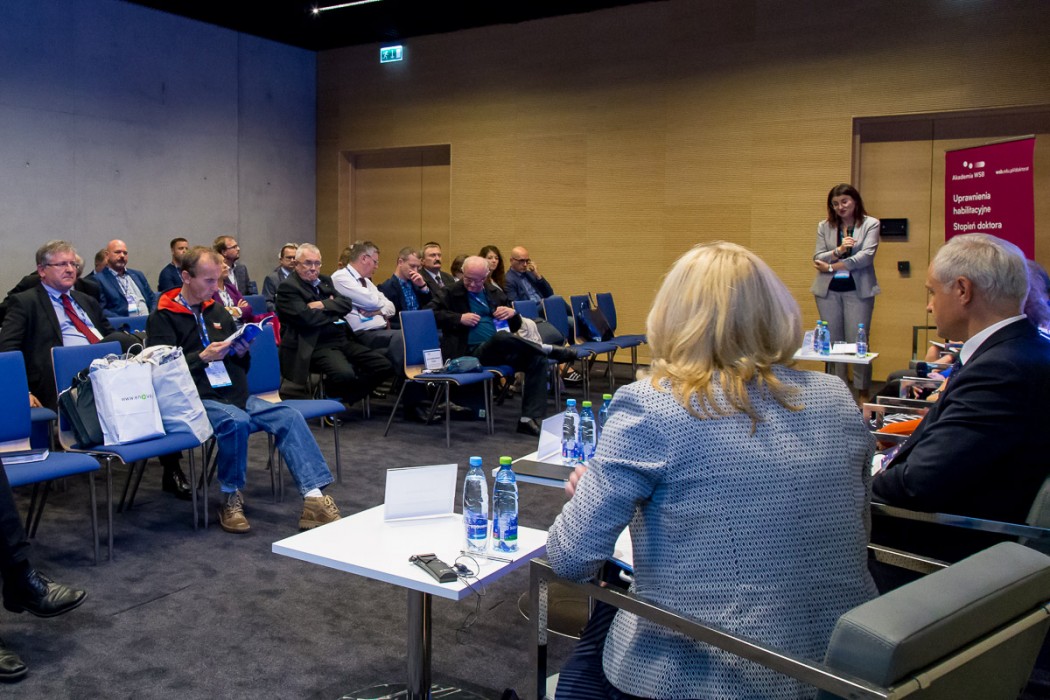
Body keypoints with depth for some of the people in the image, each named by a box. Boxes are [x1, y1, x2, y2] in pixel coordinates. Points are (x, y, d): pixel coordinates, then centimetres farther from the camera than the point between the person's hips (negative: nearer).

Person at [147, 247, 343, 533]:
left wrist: (243, 353, 4)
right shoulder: (162, 317, 3)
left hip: (237, 395, 6)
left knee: (289, 416, -19)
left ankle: (314, 498, -28)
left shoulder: (218, 311, 21)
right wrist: (202, 357, -17)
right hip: (198, 399, -6)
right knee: (236, 421, -36)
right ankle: (231, 499, -15)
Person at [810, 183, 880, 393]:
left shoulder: (870, 224, 1)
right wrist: (838, 251, -18)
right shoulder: (824, 226, 9)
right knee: (832, 343, 6)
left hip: (858, 290, -3)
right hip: (828, 290, 3)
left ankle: (862, 393, 4)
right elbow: (818, 258, 1)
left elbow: (866, 256, -10)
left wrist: (832, 266, -10)